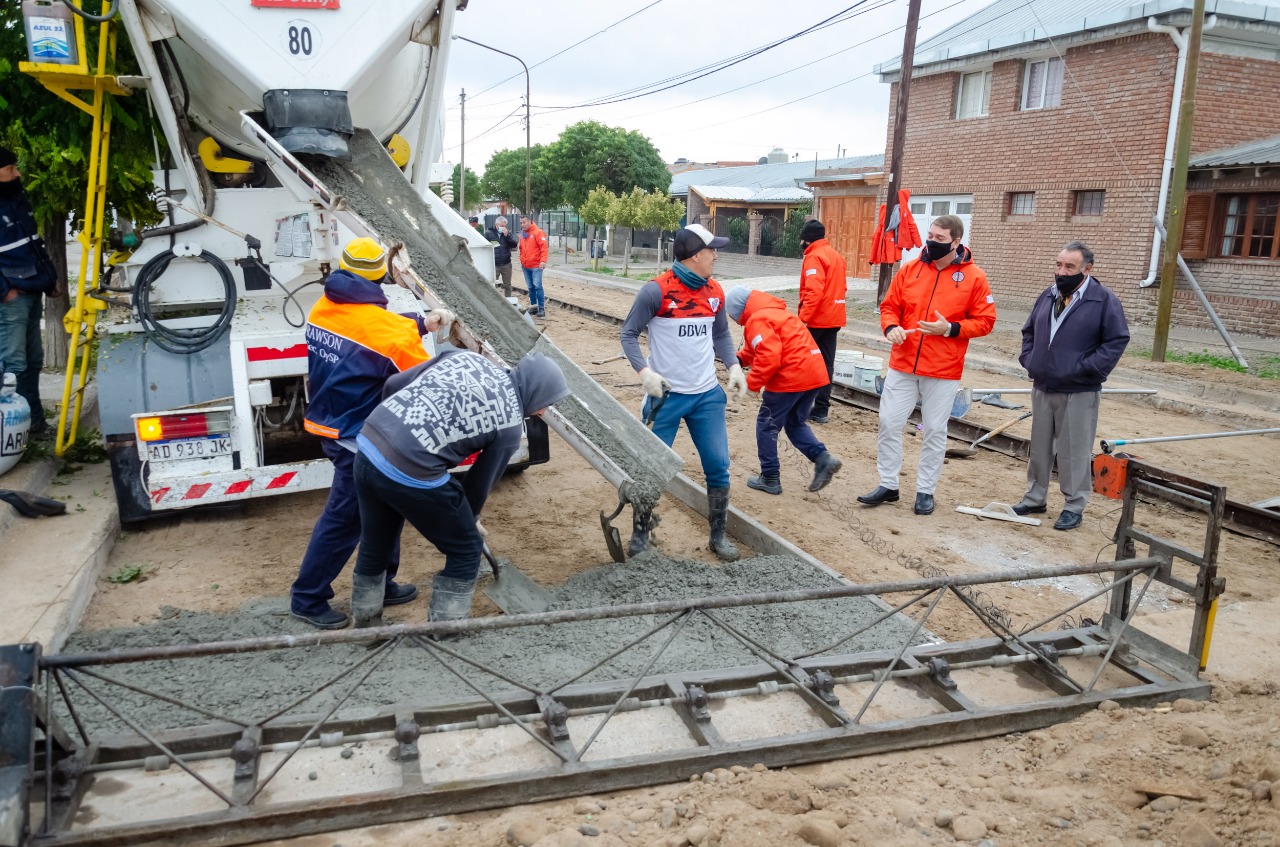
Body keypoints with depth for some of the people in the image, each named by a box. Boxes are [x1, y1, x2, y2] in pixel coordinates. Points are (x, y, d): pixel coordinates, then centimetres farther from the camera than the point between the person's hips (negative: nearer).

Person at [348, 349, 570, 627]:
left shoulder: (464, 356, 15)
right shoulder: (510, 425, 1)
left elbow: (393, 385, 14)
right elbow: (480, 482, 11)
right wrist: (470, 520, 32)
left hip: (368, 445, 7)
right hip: (411, 474, -7)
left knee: (375, 545, 28)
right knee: (466, 550, 15)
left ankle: (365, 626, 46)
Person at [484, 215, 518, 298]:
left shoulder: (507, 233, 8)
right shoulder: (488, 233, 0)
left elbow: (514, 244, -4)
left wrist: (507, 235, -13)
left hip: (506, 264, 3)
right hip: (494, 265, -3)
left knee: (507, 285, 11)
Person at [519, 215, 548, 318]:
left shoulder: (537, 232, -9)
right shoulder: (522, 234, 13)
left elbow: (544, 247, -15)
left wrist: (543, 261, -23)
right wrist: (521, 260, 13)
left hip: (536, 266, -7)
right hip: (525, 266, 7)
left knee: (537, 286, -11)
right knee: (530, 287, 11)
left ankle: (541, 308, -9)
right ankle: (533, 306, 18)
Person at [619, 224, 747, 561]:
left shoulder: (715, 292, 4)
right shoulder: (656, 291, -14)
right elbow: (629, 334, -8)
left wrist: (734, 366, -1)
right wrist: (644, 371, -22)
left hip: (708, 395, 5)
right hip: (666, 395, -5)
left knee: (718, 465, 7)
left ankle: (719, 535, 24)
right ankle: (640, 534, 23)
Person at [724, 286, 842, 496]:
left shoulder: (757, 320, -10)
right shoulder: (773, 311, 22)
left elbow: (769, 356, -21)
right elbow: (758, 348, 27)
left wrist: (752, 382, -10)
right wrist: (739, 359, 9)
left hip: (790, 378, -9)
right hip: (815, 373, 9)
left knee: (766, 425, 8)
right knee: (795, 424, 22)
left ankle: (770, 478, 14)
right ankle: (823, 458, 3)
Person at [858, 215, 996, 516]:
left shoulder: (973, 277, -4)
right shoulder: (910, 269, 4)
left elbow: (985, 320, -2)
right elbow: (889, 306, 10)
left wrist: (950, 329, -17)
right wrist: (891, 327, -12)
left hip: (944, 370, -3)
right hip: (902, 365, 3)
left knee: (935, 431, 7)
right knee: (889, 423, 4)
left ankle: (926, 491, 20)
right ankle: (888, 485, 18)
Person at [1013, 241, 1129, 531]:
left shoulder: (1104, 301, -9)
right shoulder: (1047, 296, 9)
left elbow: (1117, 340, -11)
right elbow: (1029, 331, 20)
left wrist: (1085, 369, -17)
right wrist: (1028, 360, 5)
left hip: (1079, 393, -6)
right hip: (1042, 388, 6)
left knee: (1075, 452, 1)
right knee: (1039, 447, 14)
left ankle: (1074, 507, 12)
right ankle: (1034, 499, 26)